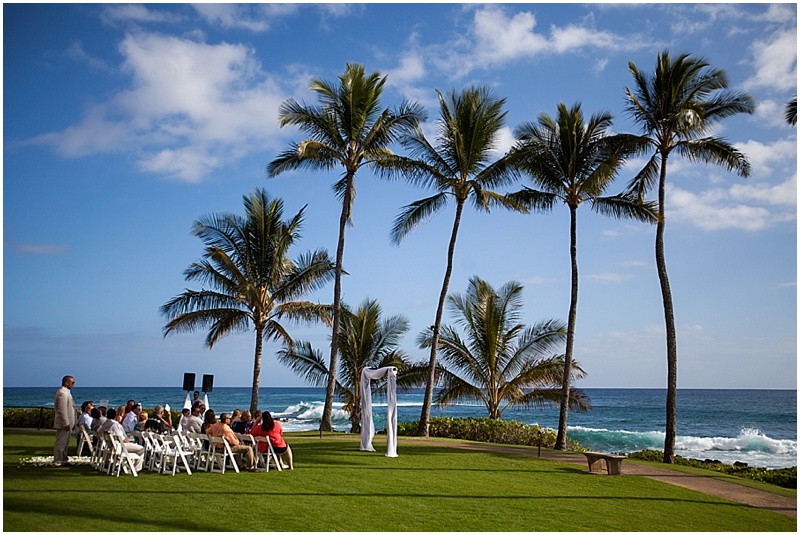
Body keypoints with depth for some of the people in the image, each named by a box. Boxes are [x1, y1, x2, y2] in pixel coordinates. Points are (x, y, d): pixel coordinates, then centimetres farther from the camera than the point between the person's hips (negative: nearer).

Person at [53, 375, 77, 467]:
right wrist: (66, 423, -23)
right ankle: (57, 462, -1)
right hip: (63, 423, -11)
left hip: (67, 423, 11)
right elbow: (62, 410, -23)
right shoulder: (62, 393, -18)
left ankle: (63, 460, 23)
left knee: (65, 443, 16)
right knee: (60, 443, -5)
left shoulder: (65, 392, 16)